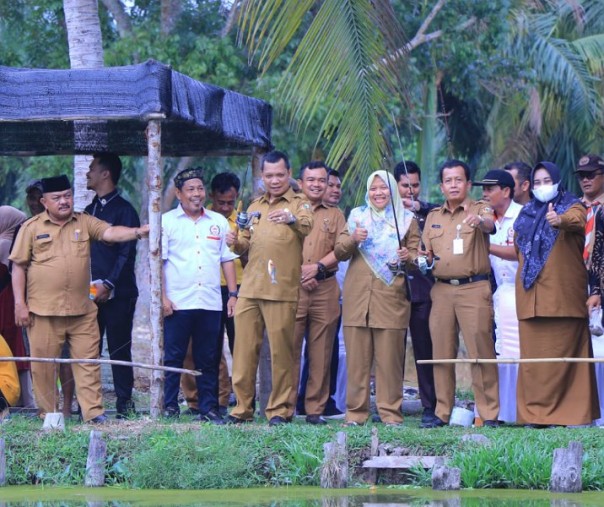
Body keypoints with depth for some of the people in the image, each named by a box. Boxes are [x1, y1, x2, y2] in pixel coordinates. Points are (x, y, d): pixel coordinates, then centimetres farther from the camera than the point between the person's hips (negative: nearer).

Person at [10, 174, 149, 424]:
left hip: (81, 310, 2)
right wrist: (20, 304, -3)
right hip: (43, 312, -2)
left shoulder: (84, 223, 9)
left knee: (88, 362, -2)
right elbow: (19, 266, 4)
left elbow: (110, 232, -6)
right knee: (43, 365, 1)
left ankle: (94, 413, -2)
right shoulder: (31, 228, 3)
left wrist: (138, 232, -25)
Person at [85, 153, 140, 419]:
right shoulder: (89, 211, 18)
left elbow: (126, 254, -10)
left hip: (116, 294, -6)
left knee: (119, 350, -4)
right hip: (89, 294, 6)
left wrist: (108, 285, -17)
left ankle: (125, 405, 0)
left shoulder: (123, 210, -3)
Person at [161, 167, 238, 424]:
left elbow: (227, 259, 16)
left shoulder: (218, 222, 14)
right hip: (177, 303, -3)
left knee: (208, 360, 5)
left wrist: (233, 294, 8)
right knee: (172, 357, -2)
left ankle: (208, 408, 9)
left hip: (211, 303, 3)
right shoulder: (167, 221, 4)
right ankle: (169, 407, 3)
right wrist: (162, 297, -8)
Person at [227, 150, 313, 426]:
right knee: (244, 349, 3)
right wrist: (237, 243, 4)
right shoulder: (255, 207, 21)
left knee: (281, 351, -3)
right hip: (250, 289, 5)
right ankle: (242, 407, 9)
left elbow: (312, 227, -18)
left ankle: (280, 409, 3)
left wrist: (292, 219, -38)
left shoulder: (300, 204, 4)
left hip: (282, 290, -5)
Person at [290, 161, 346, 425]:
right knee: (289, 349, -6)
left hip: (325, 289, 2)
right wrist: (299, 271, -11)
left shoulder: (335, 215, 16)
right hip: (292, 287, -2)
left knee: (321, 352, 1)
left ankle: (315, 408, 4)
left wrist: (318, 267, -12)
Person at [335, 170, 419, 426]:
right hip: (357, 297, 2)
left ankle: (390, 412, -1)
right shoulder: (357, 215, 16)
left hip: (391, 299, -1)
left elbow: (417, 253, 9)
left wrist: (409, 257, -13)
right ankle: (356, 412, 3)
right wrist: (352, 239, -10)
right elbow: (339, 253, 10)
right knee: (357, 357, -1)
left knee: (390, 357, -4)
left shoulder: (406, 219, 12)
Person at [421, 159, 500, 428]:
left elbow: (489, 225, -21)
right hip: (441, 289, 5)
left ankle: (489, 413, -5)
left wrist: (480, 221, -44)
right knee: (441, 353, 5)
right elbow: (427, 253, 21)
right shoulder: (433, 216, 17)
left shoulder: (479, 209, 2)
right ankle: (442, 413, 11)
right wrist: (424, 259, -3)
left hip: (474, 288, -5)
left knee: (481, 351, -8)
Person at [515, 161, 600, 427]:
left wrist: (560, 220, -43)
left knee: (562, 353, -8)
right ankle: (534, 413, -1)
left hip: (562, 295, -5)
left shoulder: (571, 207, 3)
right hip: (531, 298, 5)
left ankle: (563, 412, -7)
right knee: (533, 356, -1)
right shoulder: (526, 214, 20)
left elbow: (576, 221, -23)